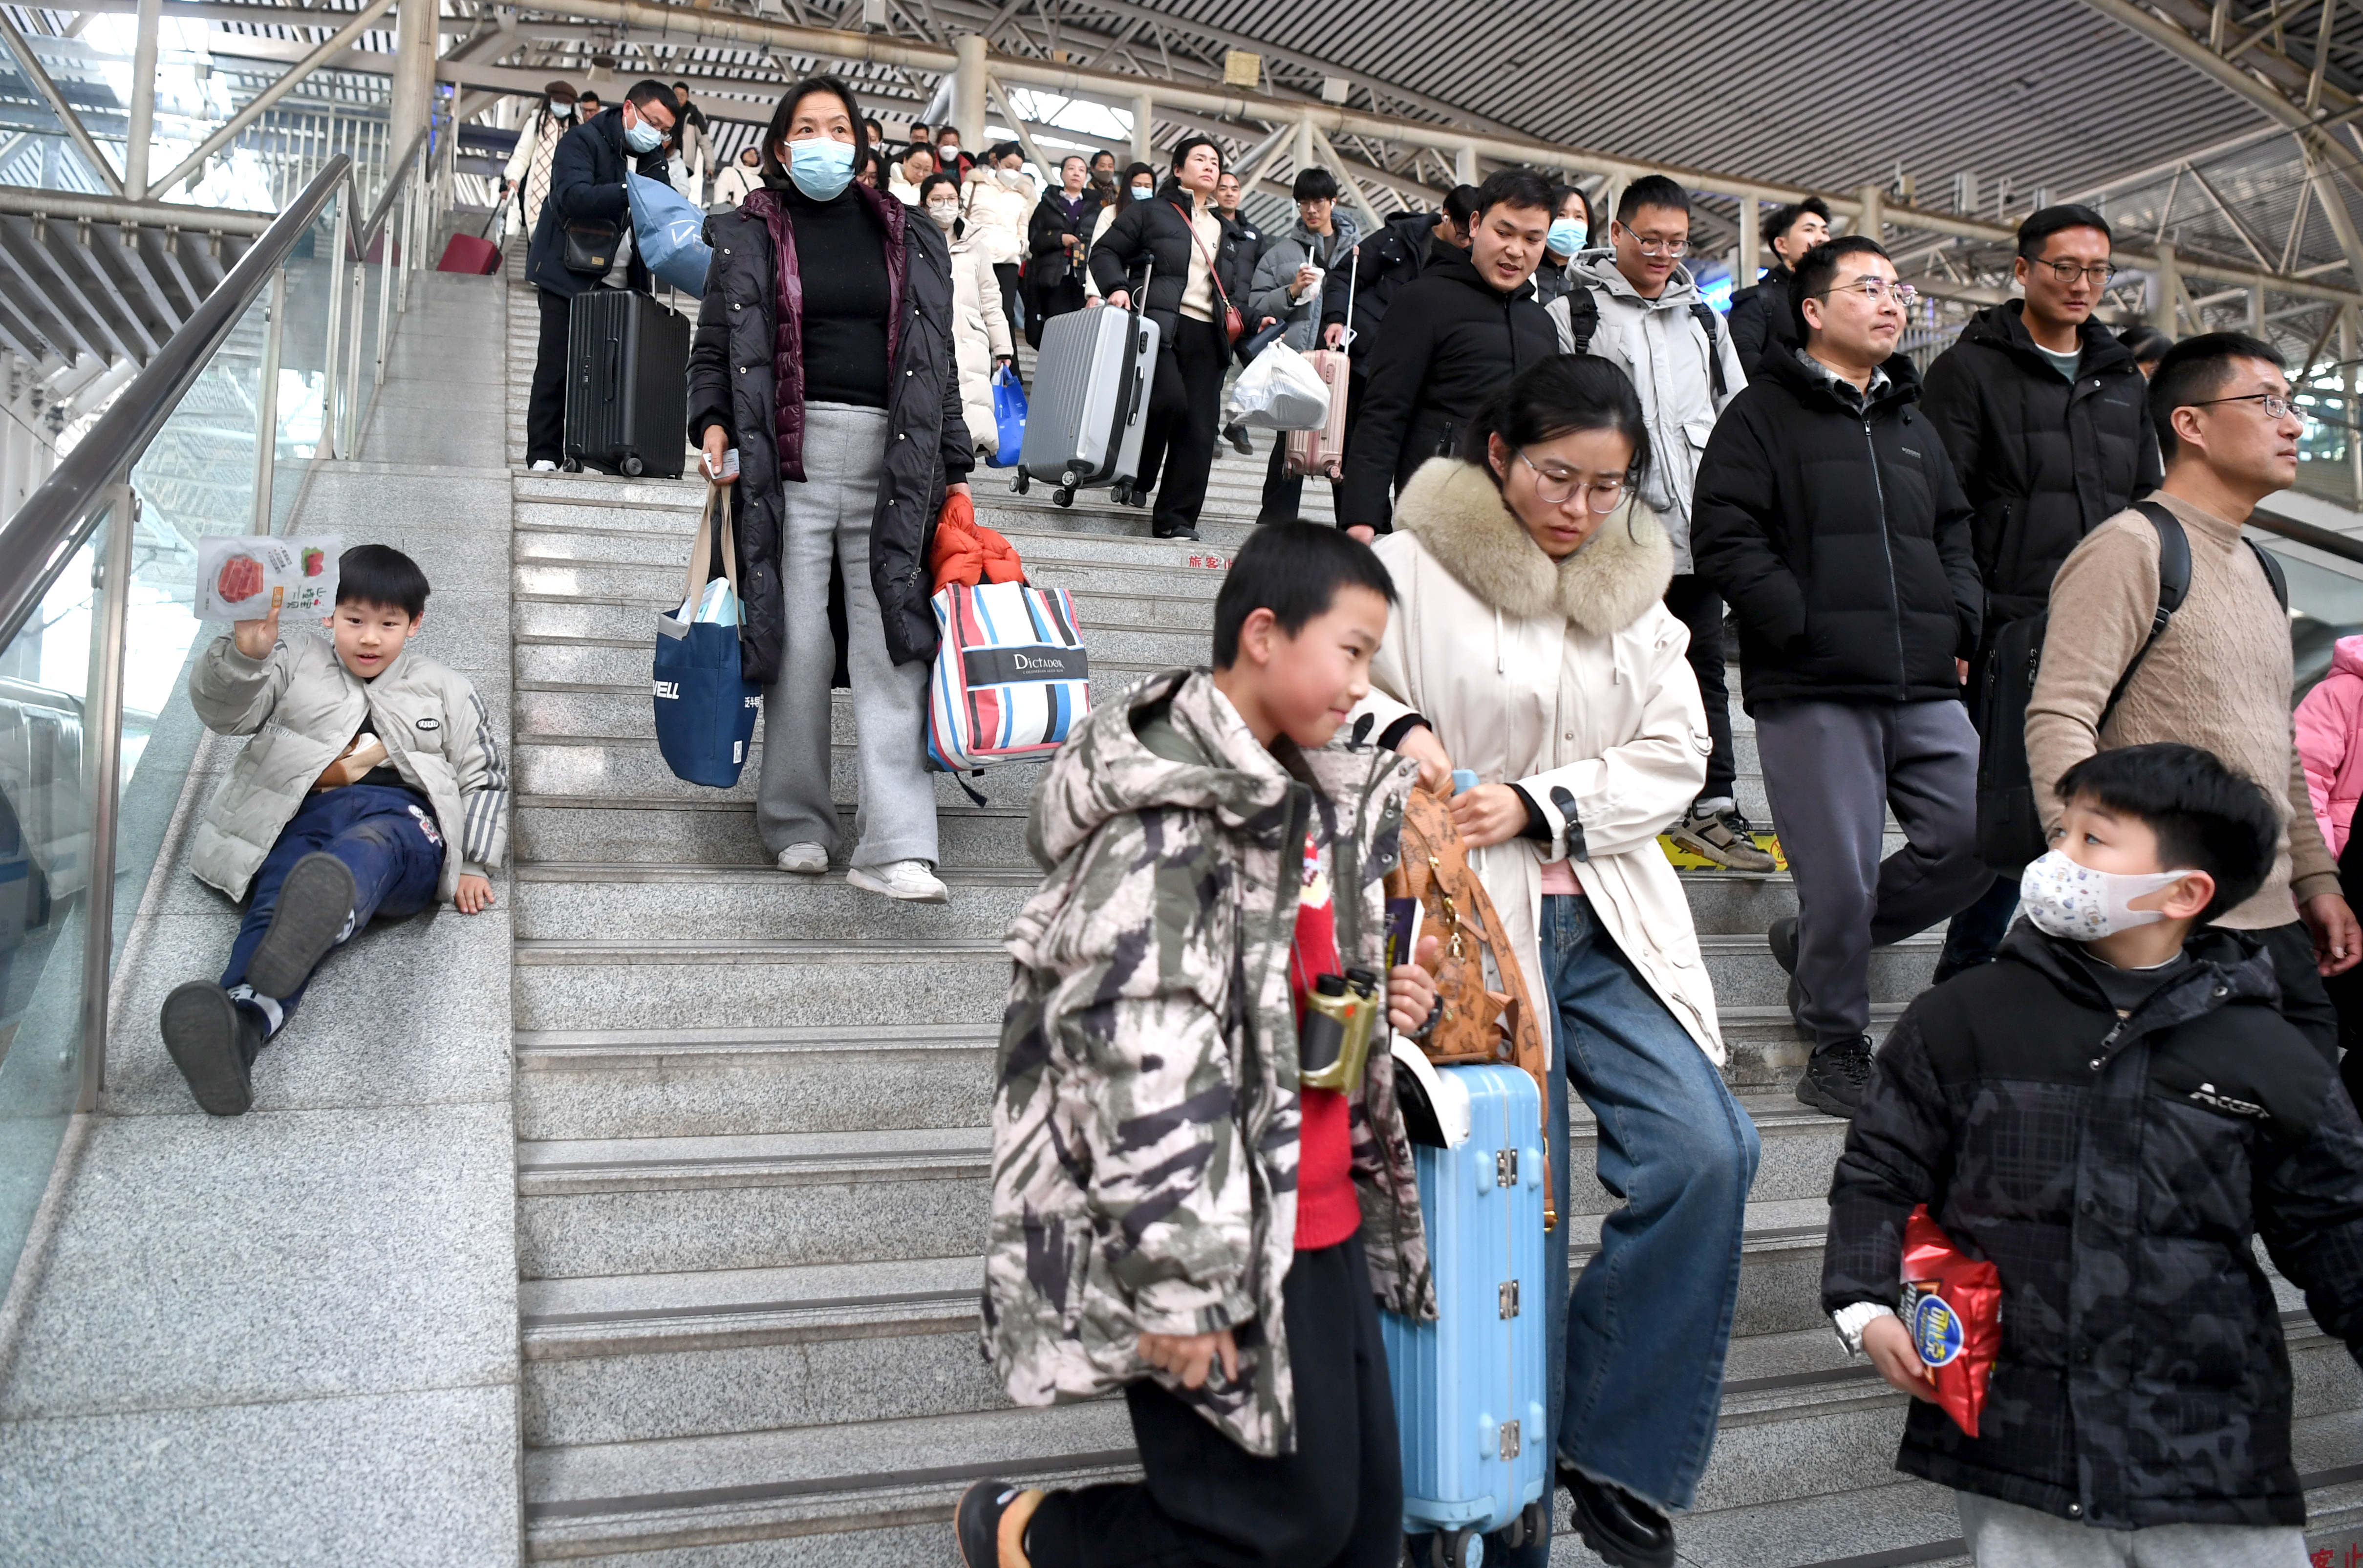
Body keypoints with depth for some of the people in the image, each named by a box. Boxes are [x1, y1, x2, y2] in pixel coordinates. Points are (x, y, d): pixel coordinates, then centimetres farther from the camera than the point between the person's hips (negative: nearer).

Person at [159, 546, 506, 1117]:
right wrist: (245, 653, -14)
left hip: (400, 818, 0)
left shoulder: (445, 690, 27)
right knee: (278, 904, -35)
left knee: (371, 846, -41)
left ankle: (327, 909, -78)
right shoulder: (295, 660, 25)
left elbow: (484, 776, 25)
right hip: (299, 815, 1)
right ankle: (240, 1024, -67)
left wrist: (472, 865, 10)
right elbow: (222, 710, 9)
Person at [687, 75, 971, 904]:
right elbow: (713, 347, 10)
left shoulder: (910, 239, 16)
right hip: (791, 456, -1)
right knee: (797, 641, -2)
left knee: (892, 646, -7)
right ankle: (796, 822, 15)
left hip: (892, 457, 1)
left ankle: (895, 849, -9)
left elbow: (938, 358, 16)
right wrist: (713, 423, -8)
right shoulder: (749, 237, 11)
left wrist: (954, 470, 11)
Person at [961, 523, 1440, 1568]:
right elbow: (1134, 1058, -23)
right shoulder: (1167, 812, -18)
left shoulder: (1308, 798, 12)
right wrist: (1175, 1280, -22)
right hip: (1223, 1244, -9)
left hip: (1322, 1225, 9)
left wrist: (1382, 1004, 8)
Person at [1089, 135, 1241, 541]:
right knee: (1171, 399, -28)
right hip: (1161, 323, -5)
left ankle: (1176, 518, 1)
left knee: (1200, 427, -4)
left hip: (1206, 332, 6)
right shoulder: (1151, 210, 10)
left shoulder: (1221, 228, 27)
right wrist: (1117, 287, -11)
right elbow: (1105, 251, 7)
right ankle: (1136, 476, -3)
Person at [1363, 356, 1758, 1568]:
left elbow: (1676, 755, 9)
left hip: (1609, 917, 5)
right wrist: (1397, 728, -22)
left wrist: (1537, 803, -6)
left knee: (1706, 1152, -12)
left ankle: (1612, 1445, 8)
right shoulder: (1411, 568, -1)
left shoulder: (1634, 586, 16)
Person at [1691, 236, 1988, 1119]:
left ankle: (1816, 945, 21)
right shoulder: (1764, 414, 2)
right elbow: (1724, 540, -8)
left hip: (1924, 689, 7)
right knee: (1840, 876, -5)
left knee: (1980, 837, 0)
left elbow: (1954, 535, 29)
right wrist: (1806, 629, -14)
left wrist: (1959, 624, 11)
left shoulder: (1912, 425, 24)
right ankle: (1837, 1045, 16)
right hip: (1812, 692, -6)